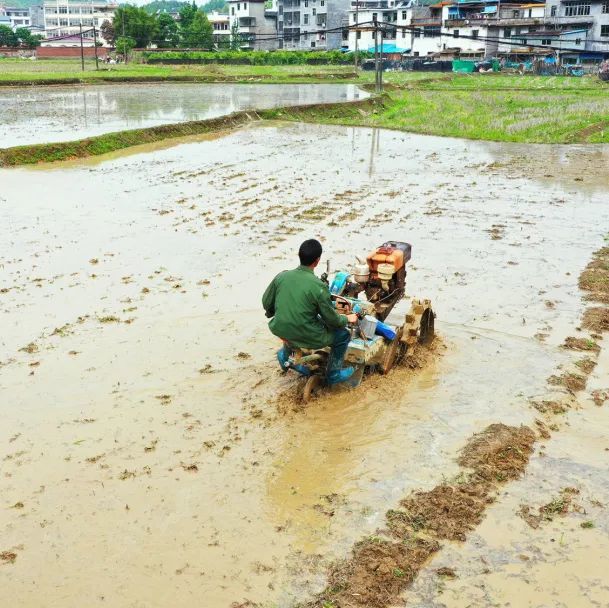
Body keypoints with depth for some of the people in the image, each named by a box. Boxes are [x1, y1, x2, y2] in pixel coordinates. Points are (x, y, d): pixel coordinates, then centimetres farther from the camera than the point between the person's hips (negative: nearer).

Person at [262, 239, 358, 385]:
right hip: (307, 338, -5)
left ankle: (285, 355, 48)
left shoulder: (281, 276, -9)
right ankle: (334, 373, 28)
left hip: (281, 332, 5)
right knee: (343, 334, 18)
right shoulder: (319, 286, -21)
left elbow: (266, 302, 5)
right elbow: (331, 319, -11)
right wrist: (347, 319, 10)